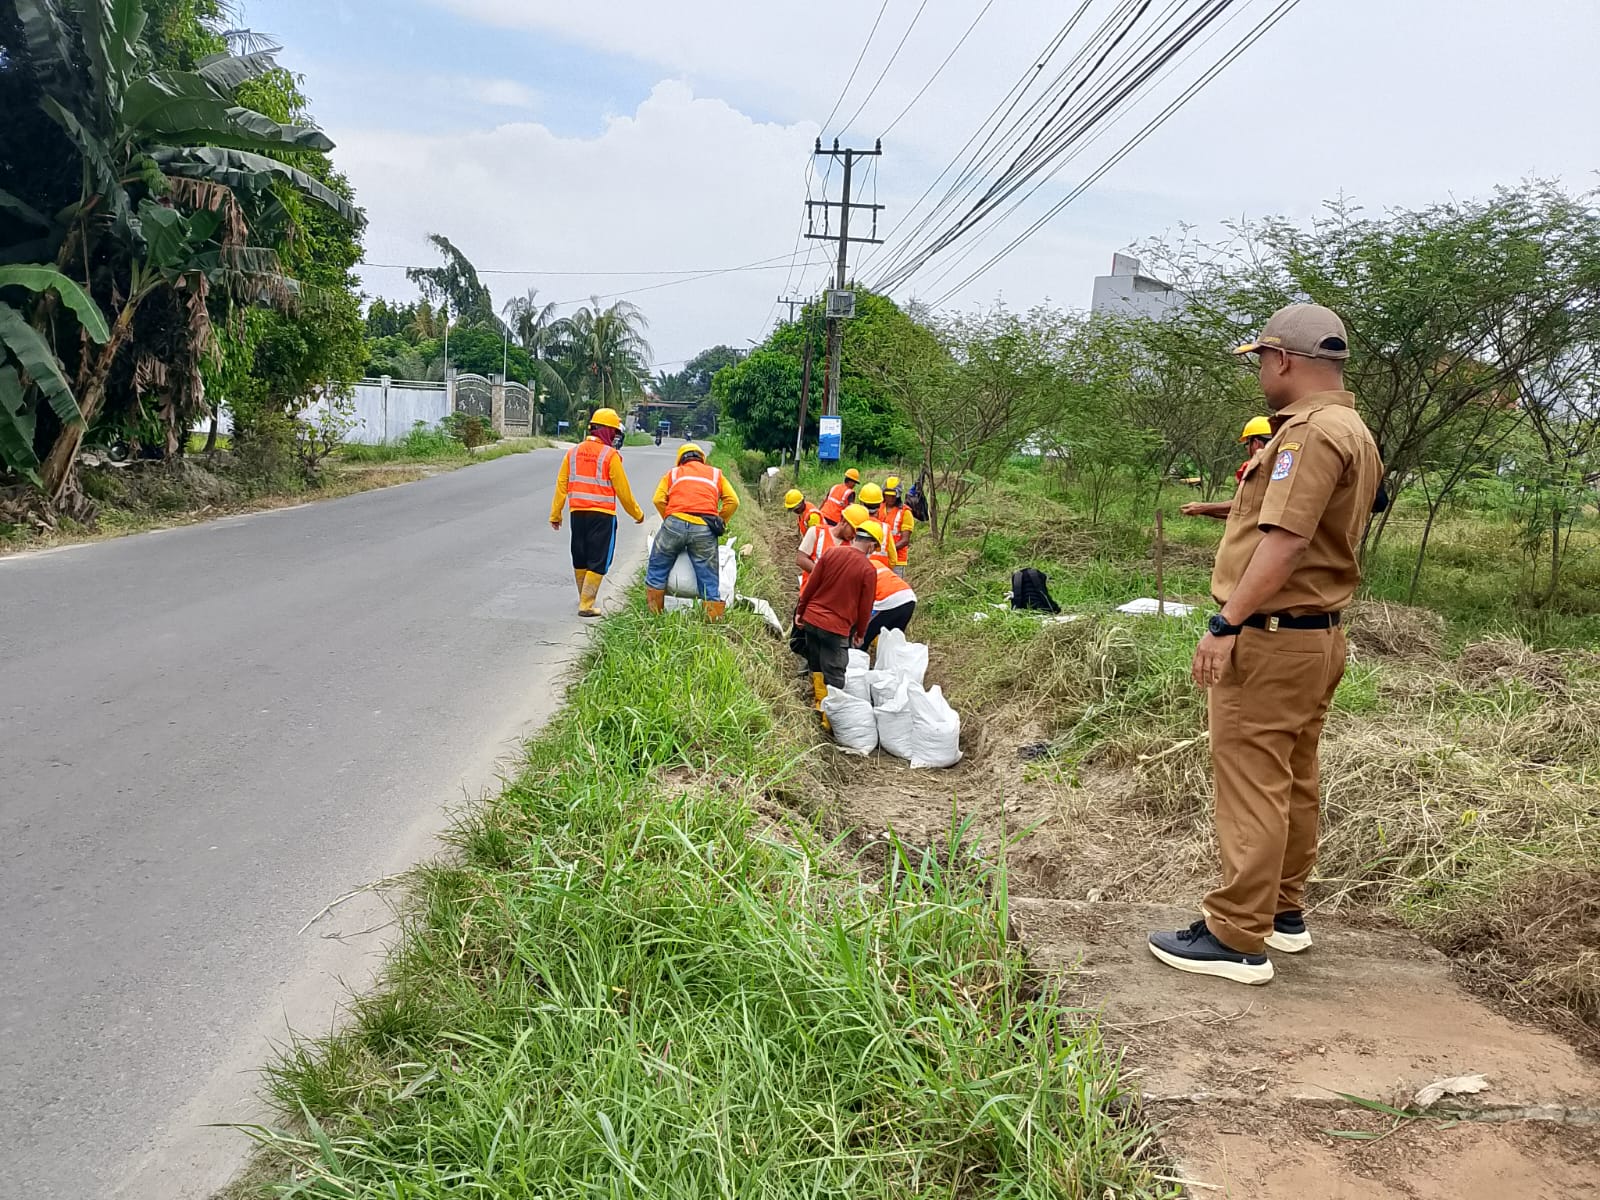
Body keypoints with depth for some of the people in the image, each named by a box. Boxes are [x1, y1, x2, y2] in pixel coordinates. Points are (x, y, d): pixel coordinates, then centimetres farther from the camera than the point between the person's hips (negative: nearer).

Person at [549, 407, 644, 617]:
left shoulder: (573, 452, 6)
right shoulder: (610, 455, -9)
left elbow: (561, 485, 6)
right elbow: (623, 490, -6)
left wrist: (555, 515, 12)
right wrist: (637, 514, 7)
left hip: (577, 512, 6)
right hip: (602, 514, -5)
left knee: (580, 559, 19)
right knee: (598, 561, 1)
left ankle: (585, 598, 32)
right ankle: (586, 605, -3)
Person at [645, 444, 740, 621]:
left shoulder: (673, 473, 22)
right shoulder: (716, 474, 24)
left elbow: (659, 500, 7)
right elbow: (732, 501, 12)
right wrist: (719, 523, 20)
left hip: (675, 524, 0)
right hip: (704, 530, 1)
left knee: (657, 568, 15)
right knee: (708, 578, 7)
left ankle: (654, 611, 16)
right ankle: (714, 618, 5)